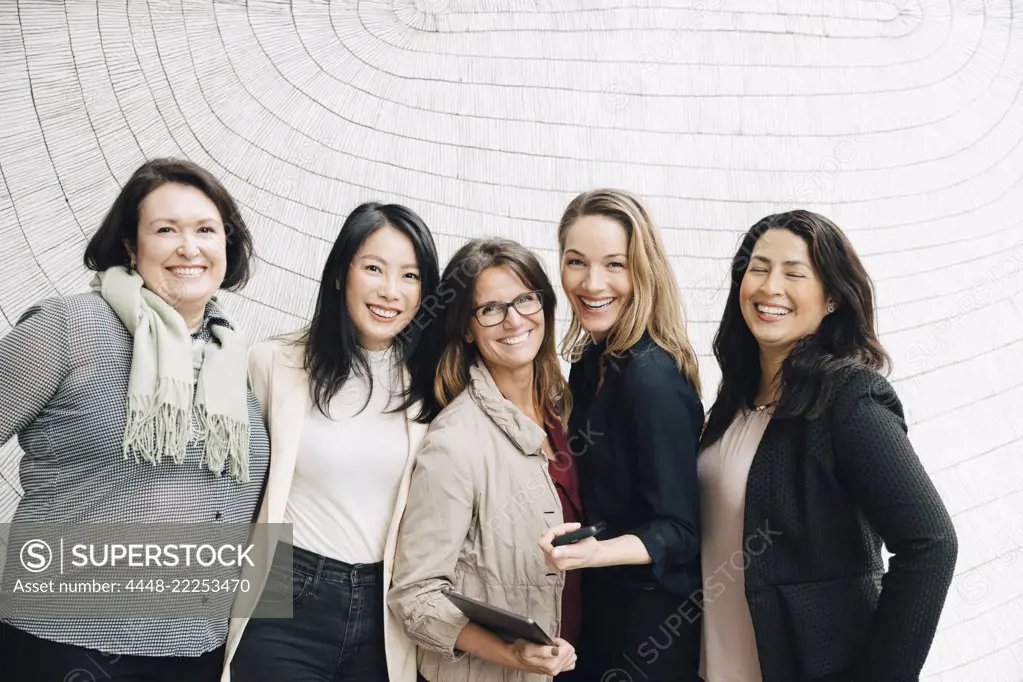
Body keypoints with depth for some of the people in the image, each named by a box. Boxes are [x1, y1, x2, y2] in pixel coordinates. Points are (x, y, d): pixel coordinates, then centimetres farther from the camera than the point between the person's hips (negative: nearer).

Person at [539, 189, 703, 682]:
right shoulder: (590, 362, 2)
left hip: (652, 626, -7)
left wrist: (595, 551, -36)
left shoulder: (653, 377, -23)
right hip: (599, 608, 7)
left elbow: (679, 531, -22)